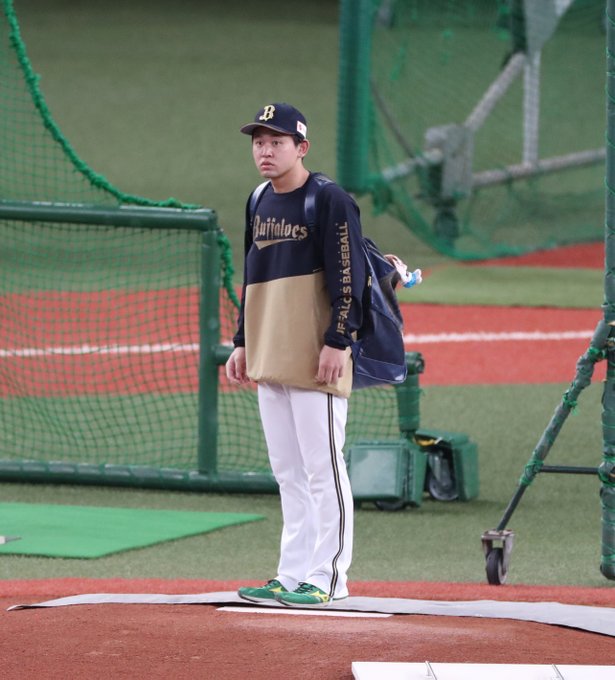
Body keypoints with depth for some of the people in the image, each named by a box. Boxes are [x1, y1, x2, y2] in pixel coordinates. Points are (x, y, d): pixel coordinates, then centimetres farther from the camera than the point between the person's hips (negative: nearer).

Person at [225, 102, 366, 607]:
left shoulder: (329, 201, -9)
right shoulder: (260, 204, 15)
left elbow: (349, 277, -13)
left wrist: (336, 341, -19)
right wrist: (243, 342, 18)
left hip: (316, 358, -8)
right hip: (270, 358, 8)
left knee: (323, 470, -5)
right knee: (289, 473, 11)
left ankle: (328, 578, -2)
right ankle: (292, 576, 15)